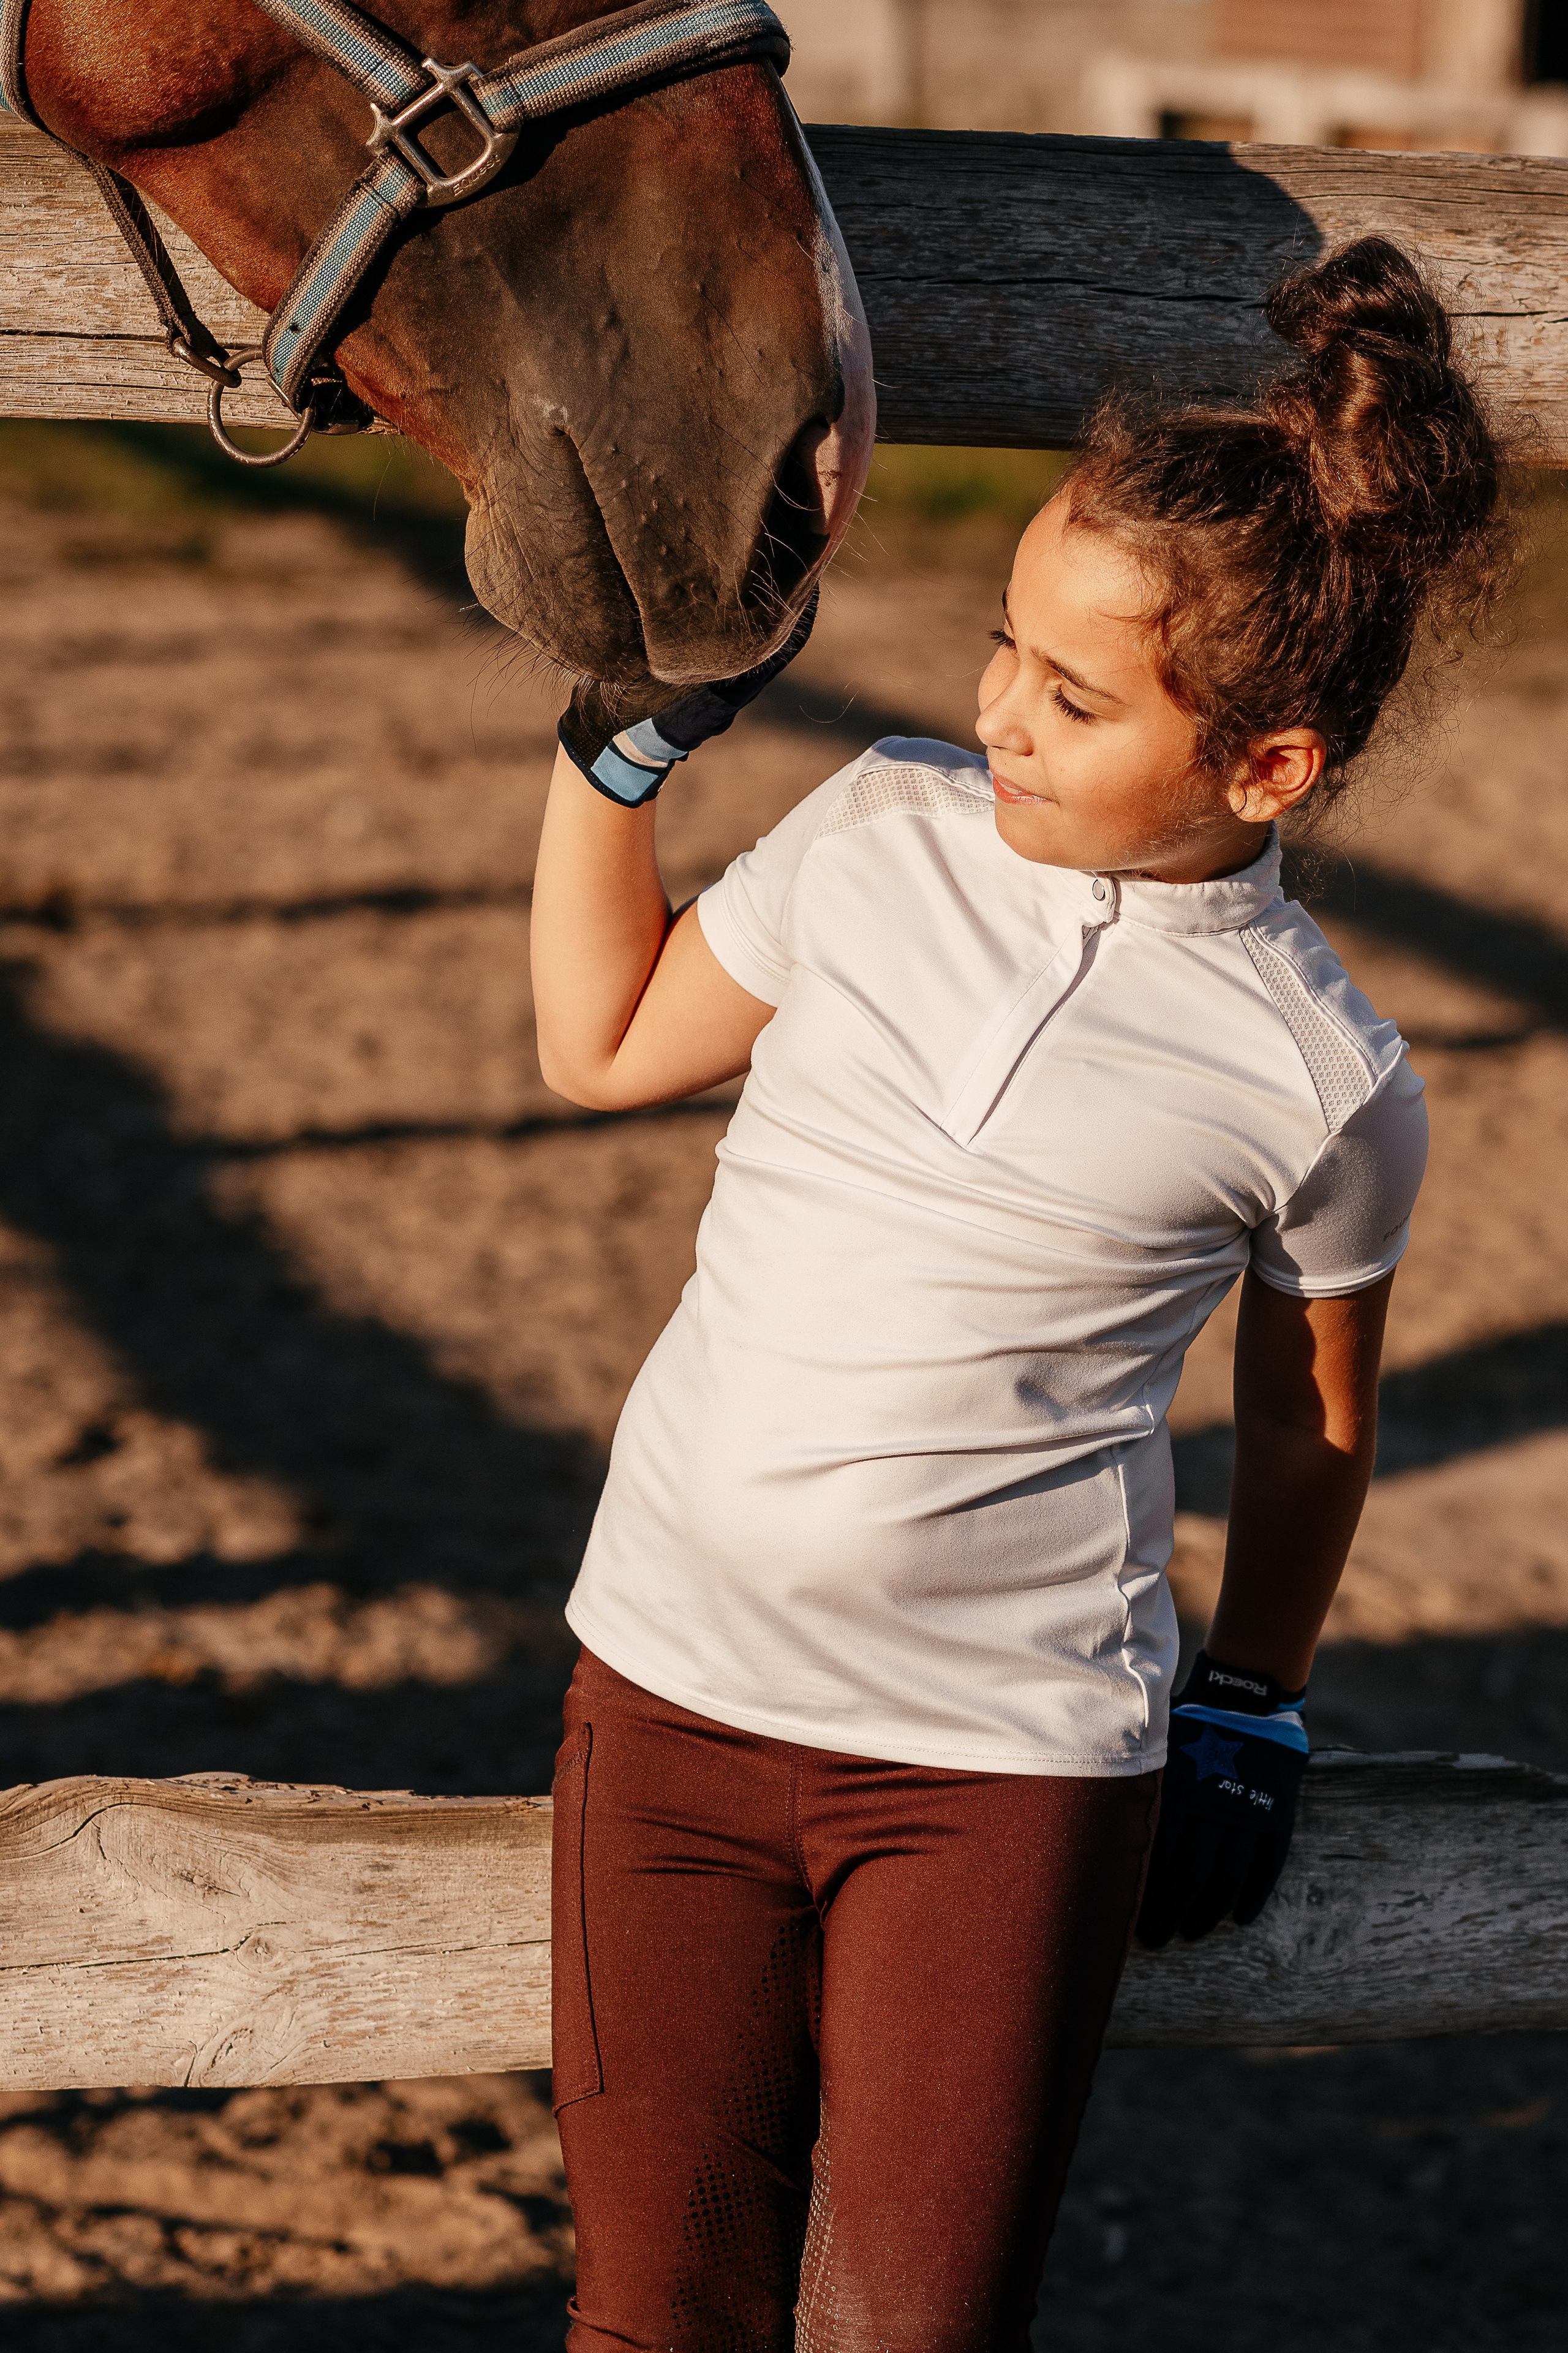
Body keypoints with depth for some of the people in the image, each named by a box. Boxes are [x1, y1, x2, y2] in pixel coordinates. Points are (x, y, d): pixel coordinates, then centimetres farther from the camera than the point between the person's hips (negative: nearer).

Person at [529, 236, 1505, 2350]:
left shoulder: (1319, 1080, -9)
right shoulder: (887, 832, 0)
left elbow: (1312, 1422, 8)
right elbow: (607, 1041, 17)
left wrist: (1248, 1710, 15)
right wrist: (618, 746, 9)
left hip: (1010, 1763, -3)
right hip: (672, 1685, 3)